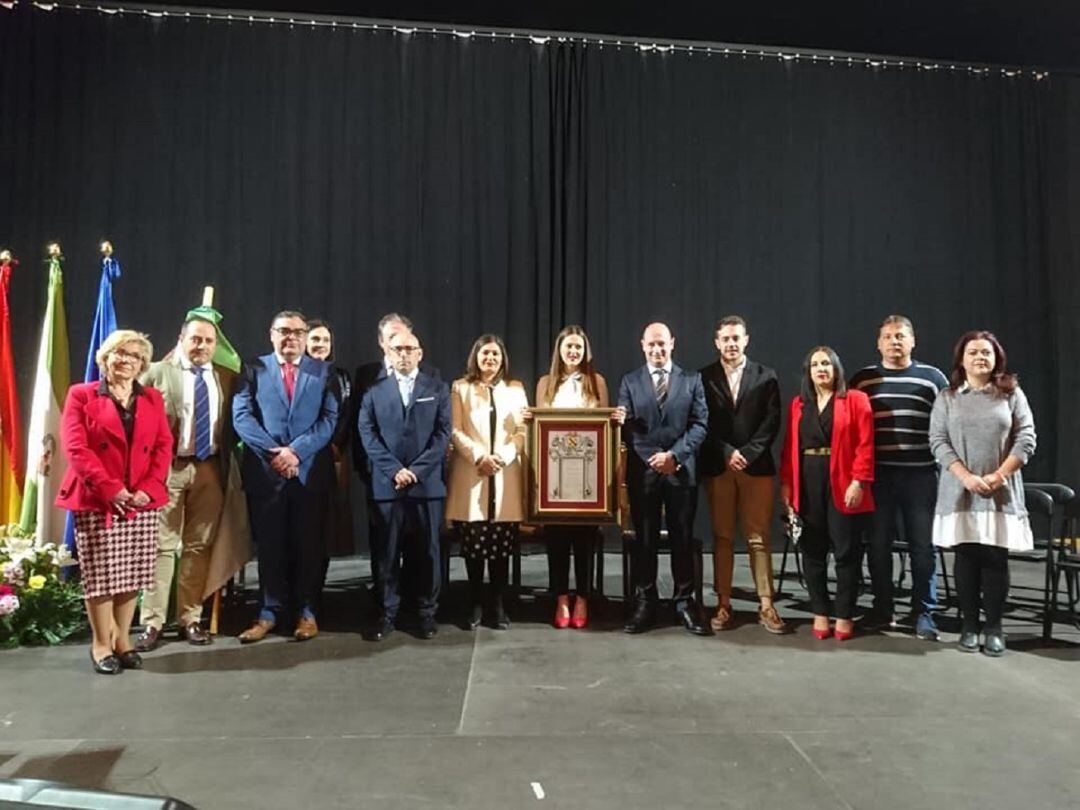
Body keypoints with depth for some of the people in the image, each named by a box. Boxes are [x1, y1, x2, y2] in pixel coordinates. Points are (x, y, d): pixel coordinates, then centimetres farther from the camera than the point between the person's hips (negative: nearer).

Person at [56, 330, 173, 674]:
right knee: (101, 575, -1)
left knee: (131, 574, 6)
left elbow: (164, 446, 6)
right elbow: (75, 447, -7)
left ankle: (122, 639, 19)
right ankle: (101, 643, 13)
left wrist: (148, 489, -8)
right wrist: (111, 489, -15)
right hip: (96, 501, -3)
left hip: (142, 502, 3)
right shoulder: (81, 395, 3)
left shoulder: (152, 399, 13)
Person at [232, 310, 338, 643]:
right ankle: (270, 612, 20)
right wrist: (273, 452, -14)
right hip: (265, 471, 0)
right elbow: (241, 416, -4)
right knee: (270, 545, 8)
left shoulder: (323, 371, 7)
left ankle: (306, 611, 20)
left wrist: (296, 450, -15)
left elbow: (329, 419, -3)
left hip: (310, 471, 0)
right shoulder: (254, 369, 7)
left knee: (308, 544, 7)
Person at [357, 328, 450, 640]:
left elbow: (443, 433, 0)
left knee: (428, 551, 6)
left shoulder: (438, 389, 8)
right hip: (387, 483, 1)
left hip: (427, 482, 0)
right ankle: (388, 613, 15)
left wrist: (416, 469, -10)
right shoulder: (374, 391, 10)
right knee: (386, 552, 4)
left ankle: (428, 612, 17)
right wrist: (394, 469, -11)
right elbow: (367, 434, 1)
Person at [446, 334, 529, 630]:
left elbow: (523, 431, 6)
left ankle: (498, 605, 11)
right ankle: (476, 604, 13)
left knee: (502, 545, 1)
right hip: (471, 475, -1)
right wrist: (480, 456, -13)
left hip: (507, 475, 1)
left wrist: (502, 457, -10)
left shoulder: (515, 389, 12)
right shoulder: (460, 387, 7)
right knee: (473, 544, 0)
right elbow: (455, 430, 0)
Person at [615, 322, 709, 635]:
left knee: (683, 539, 6)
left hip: (681, 471, 0)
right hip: (642, 472, 0)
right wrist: (621, 421, -20)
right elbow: (624, 428, 4)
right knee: (644, 539, 5)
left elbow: (700, 424, -1)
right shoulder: (630, 382, 9)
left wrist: (674, 454, -13)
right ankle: (644, 604, 15)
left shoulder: (692, 380, 7)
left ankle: (685, 602, 17)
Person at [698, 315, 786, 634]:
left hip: (757, 466, 0)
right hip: (718, 467, 0)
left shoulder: (766, 376, 7)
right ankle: (724, 605, 10)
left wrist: (747, 453, -11)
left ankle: (766, 606, 8)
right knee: (722, 538, 4)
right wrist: (727, 453, -10)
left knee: (758, 538, 2)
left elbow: (771, 422, 0)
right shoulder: (704, 378, 6)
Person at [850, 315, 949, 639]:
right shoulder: (862, 379, 8)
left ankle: (924, 613, 15)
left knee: (923, 546, 3)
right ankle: (882, 609, 18)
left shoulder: (932, 377, 6)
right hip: (877, 475, 1)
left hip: (921, 475, -1)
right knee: (878, 544, 5)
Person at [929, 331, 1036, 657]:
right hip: (960, 491, 0)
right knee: (966, 558, 5)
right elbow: (938, 441, -2)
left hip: (1001, 492, 0)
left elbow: (1026, 439, 0)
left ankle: (994, 628, 11)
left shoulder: (1012, 394, 6)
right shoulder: (947, 398, 6)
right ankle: (969, 626, 12)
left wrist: (998, 476, -11)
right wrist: (967, 477, -13)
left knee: (996, 559, 2)